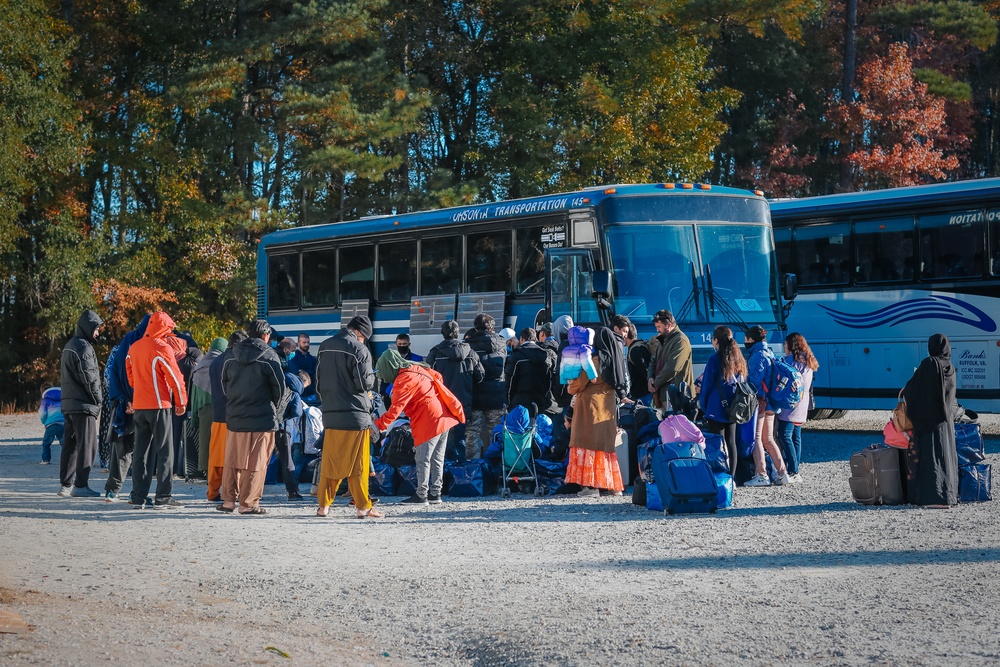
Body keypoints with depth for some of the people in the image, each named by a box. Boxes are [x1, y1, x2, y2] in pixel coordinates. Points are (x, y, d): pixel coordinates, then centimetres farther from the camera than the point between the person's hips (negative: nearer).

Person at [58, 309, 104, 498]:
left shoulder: (70, 346, 19)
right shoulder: (83, 347, -12)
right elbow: (90, 377, -16)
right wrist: (98, 400, -6)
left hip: (69, 404, 10)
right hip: (83, 404, -10)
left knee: (70, 444, 11)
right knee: (87, 445, -7)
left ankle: (66, 484, 13)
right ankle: (80, 485, -9)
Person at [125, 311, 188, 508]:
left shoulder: (133, 348, 9)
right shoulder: (162, 348, -12)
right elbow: (175, 377, -11)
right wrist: (181, 402, 0)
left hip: (138, 405, 7)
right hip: (159, 405, -6)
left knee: (140, 451, 10)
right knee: (164, 451, -1)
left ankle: (138, 497, 10)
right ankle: (163, 497, -3)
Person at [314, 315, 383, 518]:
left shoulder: (325, 347, 10)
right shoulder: (359, 350, -11)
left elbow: (319, 381, 15)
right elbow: (365, 383, -12)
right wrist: (372, 377, 7)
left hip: (330, 413, 6)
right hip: (355, 413, -6)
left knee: (329, 461, 10)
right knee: (358, 462, -1)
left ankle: (324, 505, 11)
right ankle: (363, 507, 2)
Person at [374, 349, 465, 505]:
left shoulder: (403, 381, -15)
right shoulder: (416, 369, 12)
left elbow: (396, 409, -22)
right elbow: (437, 377, 25)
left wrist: (378, 424, -23)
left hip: (429, 422, -10)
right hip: (444, 417, 10)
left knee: (423, 460, -2)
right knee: (437, 458, 14)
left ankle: (421, 495, 2)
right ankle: (435, 493, 20)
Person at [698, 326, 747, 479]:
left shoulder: (714, 359, -12)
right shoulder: (738, 359, 8)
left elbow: (707, 384, -8)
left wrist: (702, 403, 6)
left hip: (716, 409, -7)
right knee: (731, 443, 12)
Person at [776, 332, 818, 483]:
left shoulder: (792, 359, -11)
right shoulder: (808, 362, 17)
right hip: (802, 406, 9)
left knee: (785, 436, -10)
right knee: (796, 437, 11)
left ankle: (793, 472, -15)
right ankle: (796, 470, 12)